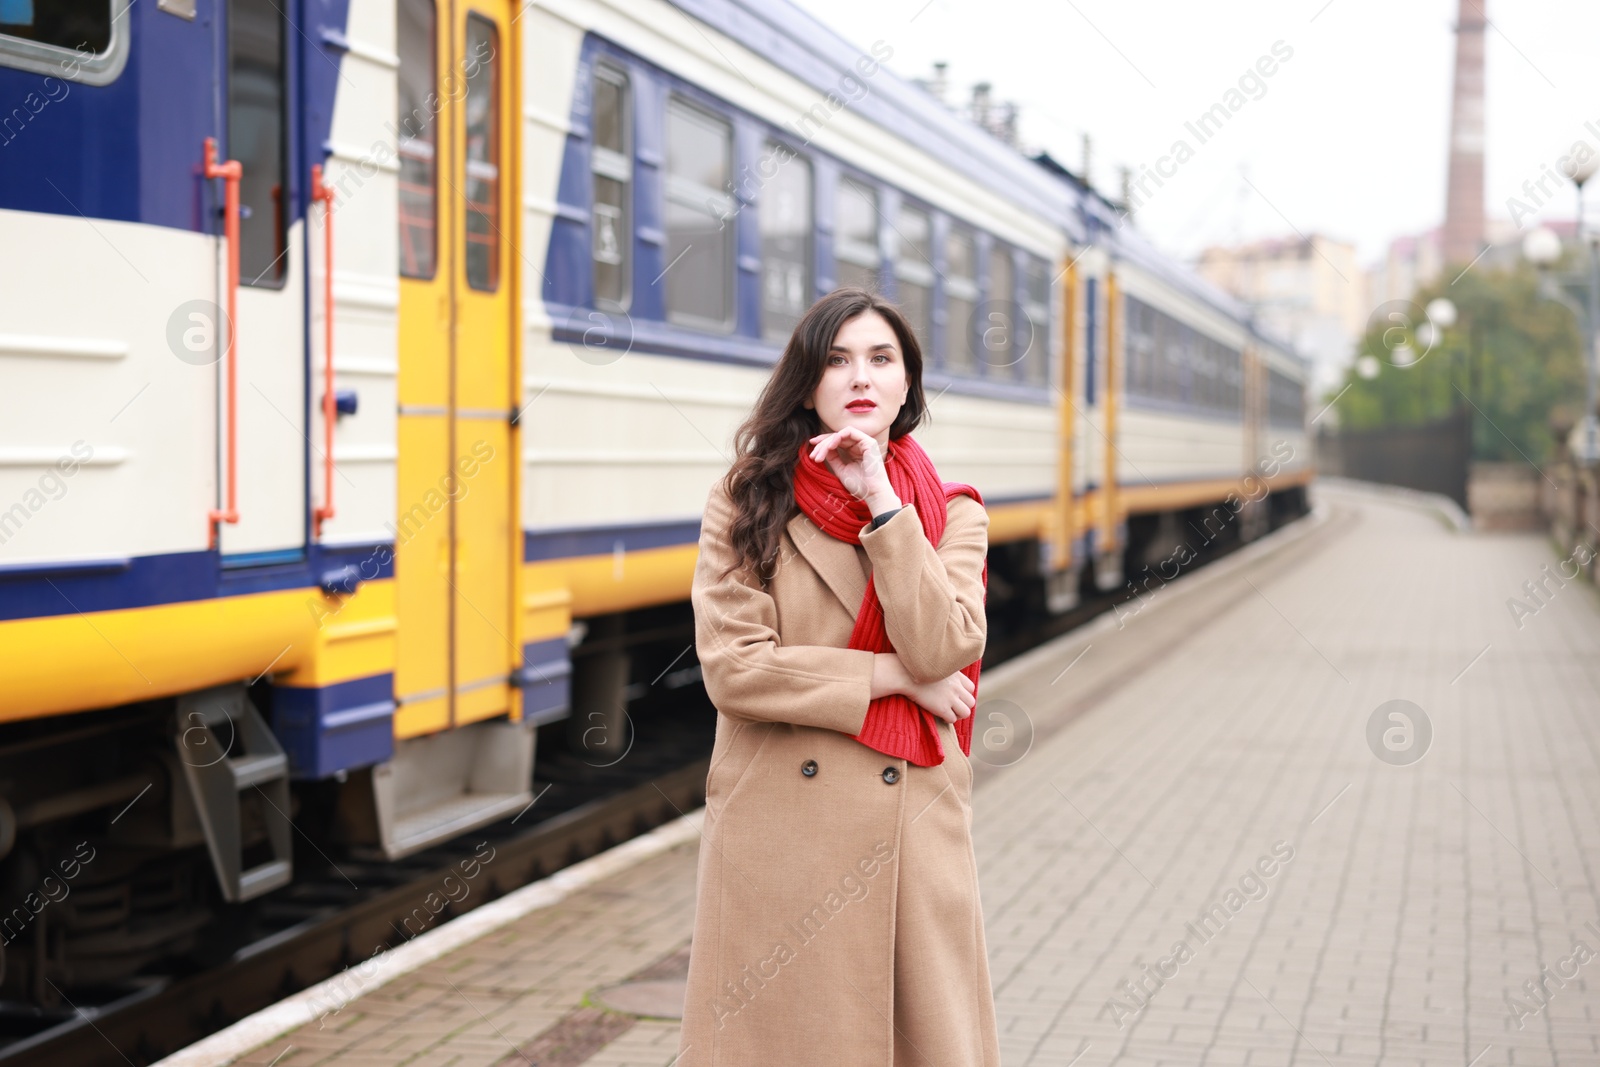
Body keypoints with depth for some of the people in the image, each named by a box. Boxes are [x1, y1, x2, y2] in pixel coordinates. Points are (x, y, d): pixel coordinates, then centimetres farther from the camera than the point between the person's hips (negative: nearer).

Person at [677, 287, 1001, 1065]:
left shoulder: (952, 515, 7)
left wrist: (880, 502, -13)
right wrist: (894, 677, -8)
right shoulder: (746, 507, 1)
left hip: (909, 822, 2)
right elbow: (733, 669, -10)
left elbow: (941, 650, -11)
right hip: (776, 828, -1)